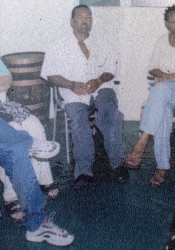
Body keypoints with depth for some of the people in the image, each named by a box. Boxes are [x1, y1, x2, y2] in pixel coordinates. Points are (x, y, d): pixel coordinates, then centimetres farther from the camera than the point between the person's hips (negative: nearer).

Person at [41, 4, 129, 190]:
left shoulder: (98, 45, 22)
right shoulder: (59, 47, 12)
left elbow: (110, 69, 15)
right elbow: (50, 73, 4)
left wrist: (99, 80, -8)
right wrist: (72, 85, -12)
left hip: (100, 89, 2)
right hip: (75, 95, -1)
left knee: (108, 107, -33)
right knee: (79, 118, -33)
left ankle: (117, 162, -30)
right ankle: (84, 171, -33)